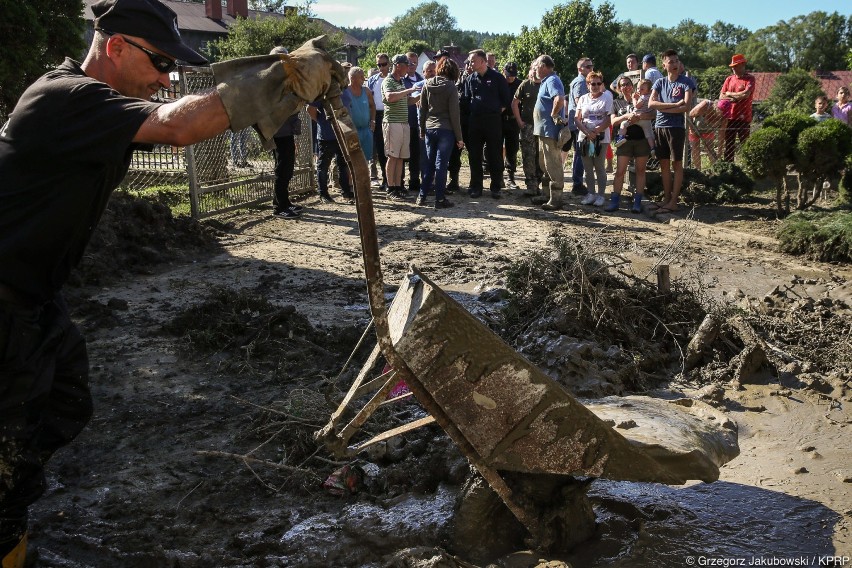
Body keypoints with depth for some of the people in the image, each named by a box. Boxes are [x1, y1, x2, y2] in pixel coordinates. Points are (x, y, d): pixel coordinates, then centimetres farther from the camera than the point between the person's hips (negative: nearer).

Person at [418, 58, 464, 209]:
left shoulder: (427, 84, 3)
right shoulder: (450, 87, -9)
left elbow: (422, 109, 6)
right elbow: (454, 114, -10)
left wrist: (422, 130, 15)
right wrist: (459, 137, -5)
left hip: (429, 129, 4)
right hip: (445, 130, -4)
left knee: (428, 163, 13)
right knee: (441, 165, -1)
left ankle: (422, 196, 16)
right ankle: (439, 199, 3)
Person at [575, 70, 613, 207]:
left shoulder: (607, 97, 2)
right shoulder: (583, 99, 11)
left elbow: (609, 119, -5)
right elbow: (578, 119, 4)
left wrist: (595, 131, -15)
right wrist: (587, 132, -11)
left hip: (601, 138, -3)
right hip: (584, 138, 3)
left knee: (600, 167, -2)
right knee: (587, 168, 5)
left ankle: (601, 195, 3)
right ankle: (591, 193, 14)